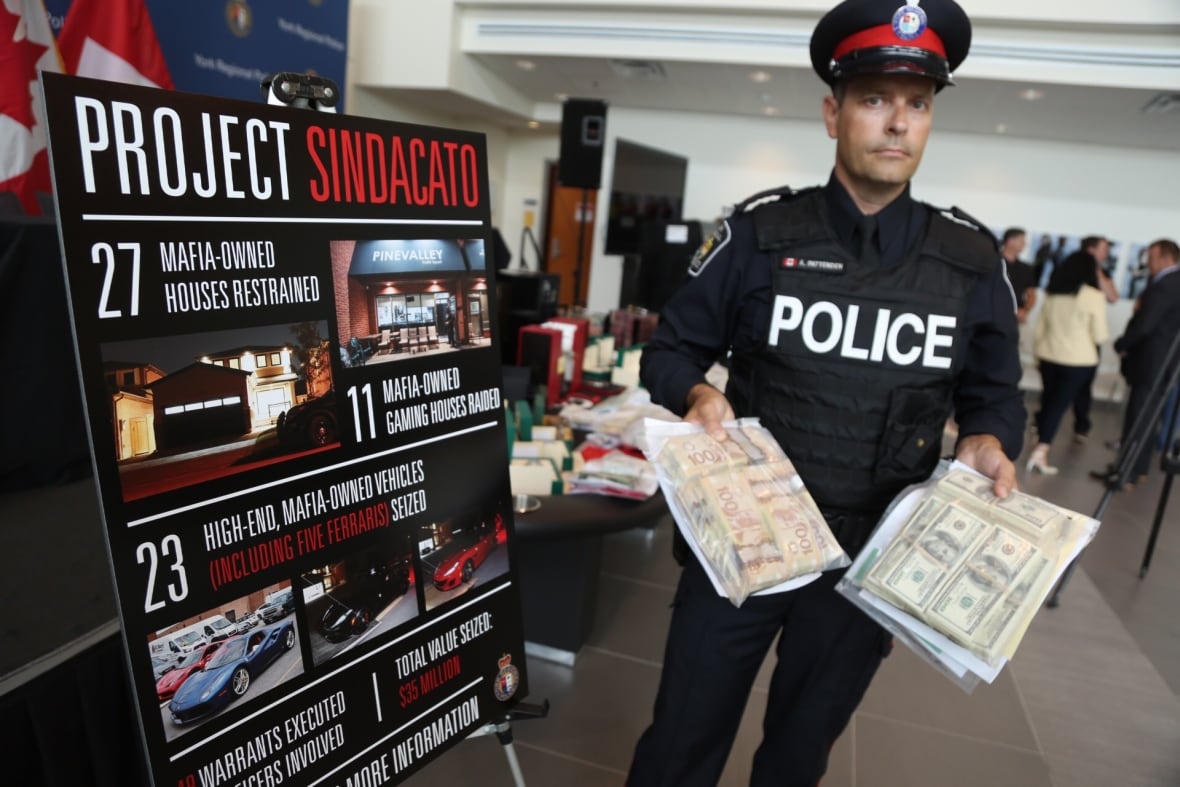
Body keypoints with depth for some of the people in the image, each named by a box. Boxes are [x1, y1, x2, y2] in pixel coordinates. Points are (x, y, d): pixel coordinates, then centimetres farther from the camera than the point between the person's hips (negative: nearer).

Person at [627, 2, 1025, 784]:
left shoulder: (973, 259, -1)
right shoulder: (759, 230, -7)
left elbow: (994, 393, 10)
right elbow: (672, 350, -1)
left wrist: (989, 442, -11)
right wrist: (698, 394, -22)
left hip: (871, 560, 2)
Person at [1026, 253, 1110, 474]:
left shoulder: (1052, 293, 2)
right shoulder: (1094, 296, -10)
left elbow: (1040, 329, 8)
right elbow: (1100, 336, -8)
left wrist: (1037, 354, 18)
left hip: (1049, 357, 4)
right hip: (1079, 361, -4)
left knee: (1048, 402, 15)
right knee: (1059, 405, -2)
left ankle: (1040, 445, 25)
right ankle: (1040, 451, -9)